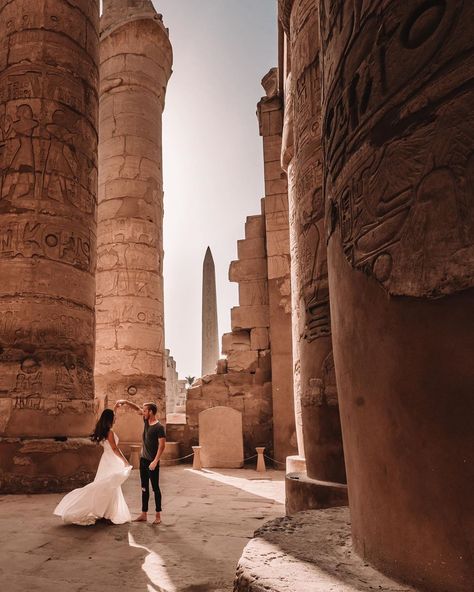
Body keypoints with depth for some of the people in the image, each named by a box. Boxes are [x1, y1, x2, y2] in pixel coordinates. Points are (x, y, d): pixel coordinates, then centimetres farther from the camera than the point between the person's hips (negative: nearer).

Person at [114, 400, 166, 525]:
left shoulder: (159, 427, -17)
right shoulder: (146, 421, 5)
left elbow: (162, 445, -19)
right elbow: (137, 408, 14)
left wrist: (155, 461, -24)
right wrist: (125, 402, 2)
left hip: (152, 462, -8)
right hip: (143, 459, 8)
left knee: (155, 487, 0)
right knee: (144, 488, 12)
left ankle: (158, 515, 7)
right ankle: (144, 514, 18)